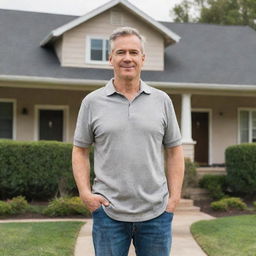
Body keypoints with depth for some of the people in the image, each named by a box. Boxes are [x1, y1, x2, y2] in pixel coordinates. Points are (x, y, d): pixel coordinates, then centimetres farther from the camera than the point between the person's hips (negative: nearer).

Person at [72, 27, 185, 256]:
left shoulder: (162, 100, 6)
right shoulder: (92, 102, 2)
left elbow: (174, 151, 9)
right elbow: (80, 150, 7)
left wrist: (175, 196, 1)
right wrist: (85, 193, -5)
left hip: (156, 212, 1)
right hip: (108, 211, -1)